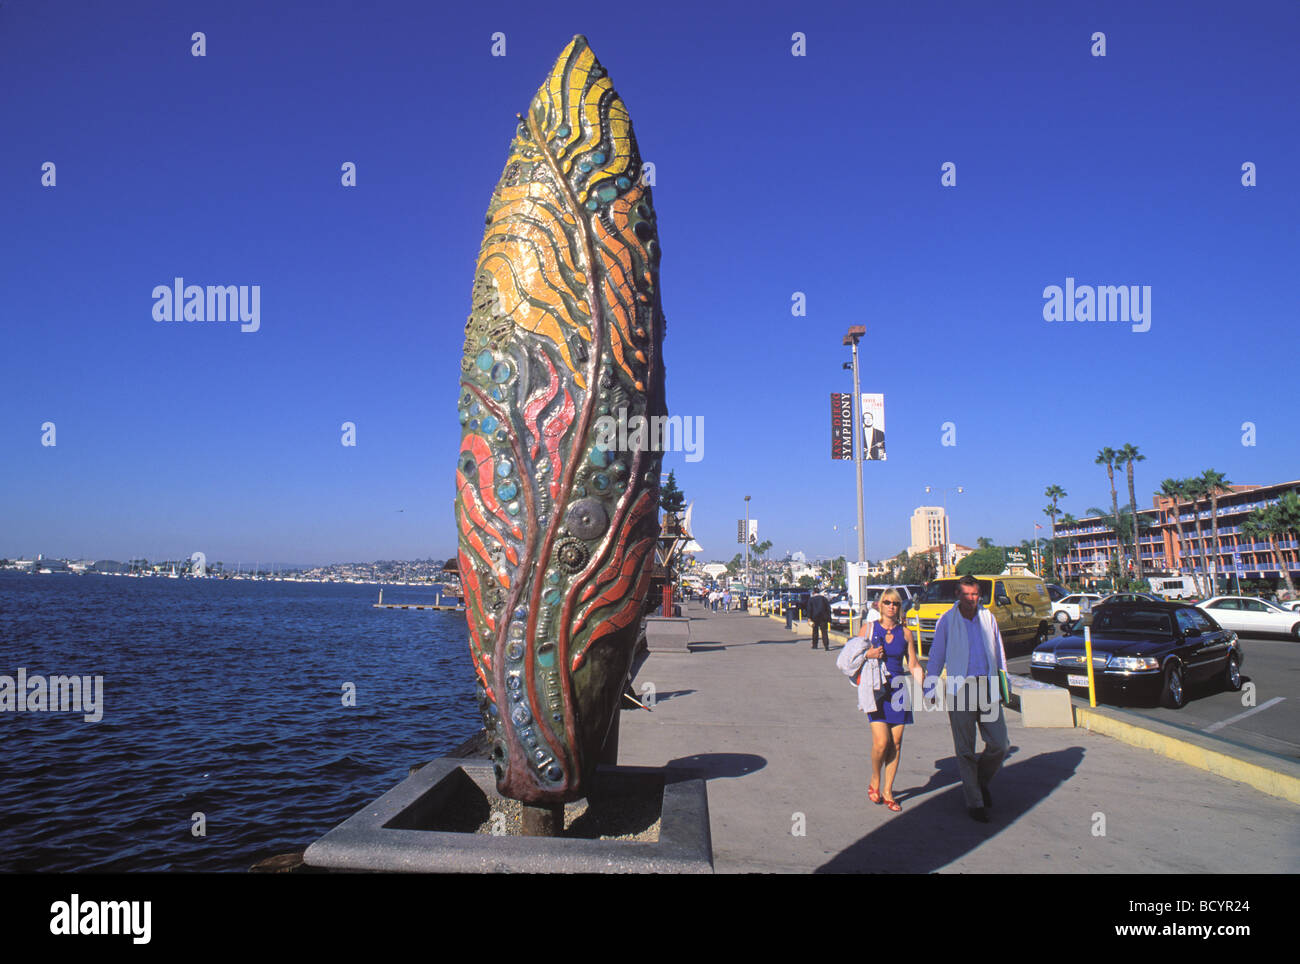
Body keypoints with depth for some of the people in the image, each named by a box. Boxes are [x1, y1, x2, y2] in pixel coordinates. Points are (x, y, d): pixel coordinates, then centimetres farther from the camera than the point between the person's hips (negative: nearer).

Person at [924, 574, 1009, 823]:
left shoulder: (988, 618, 8)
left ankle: (982, 781, 28)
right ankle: (974, 802, 15)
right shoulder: (947, 620, 0)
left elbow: (999, 652, 18)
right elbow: (936, 655, 6)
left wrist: (1003, 684, 17)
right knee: (965, 751, 2)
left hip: (987, 687, 3)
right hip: (960, 689, -2)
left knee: (1000, 744, -1)